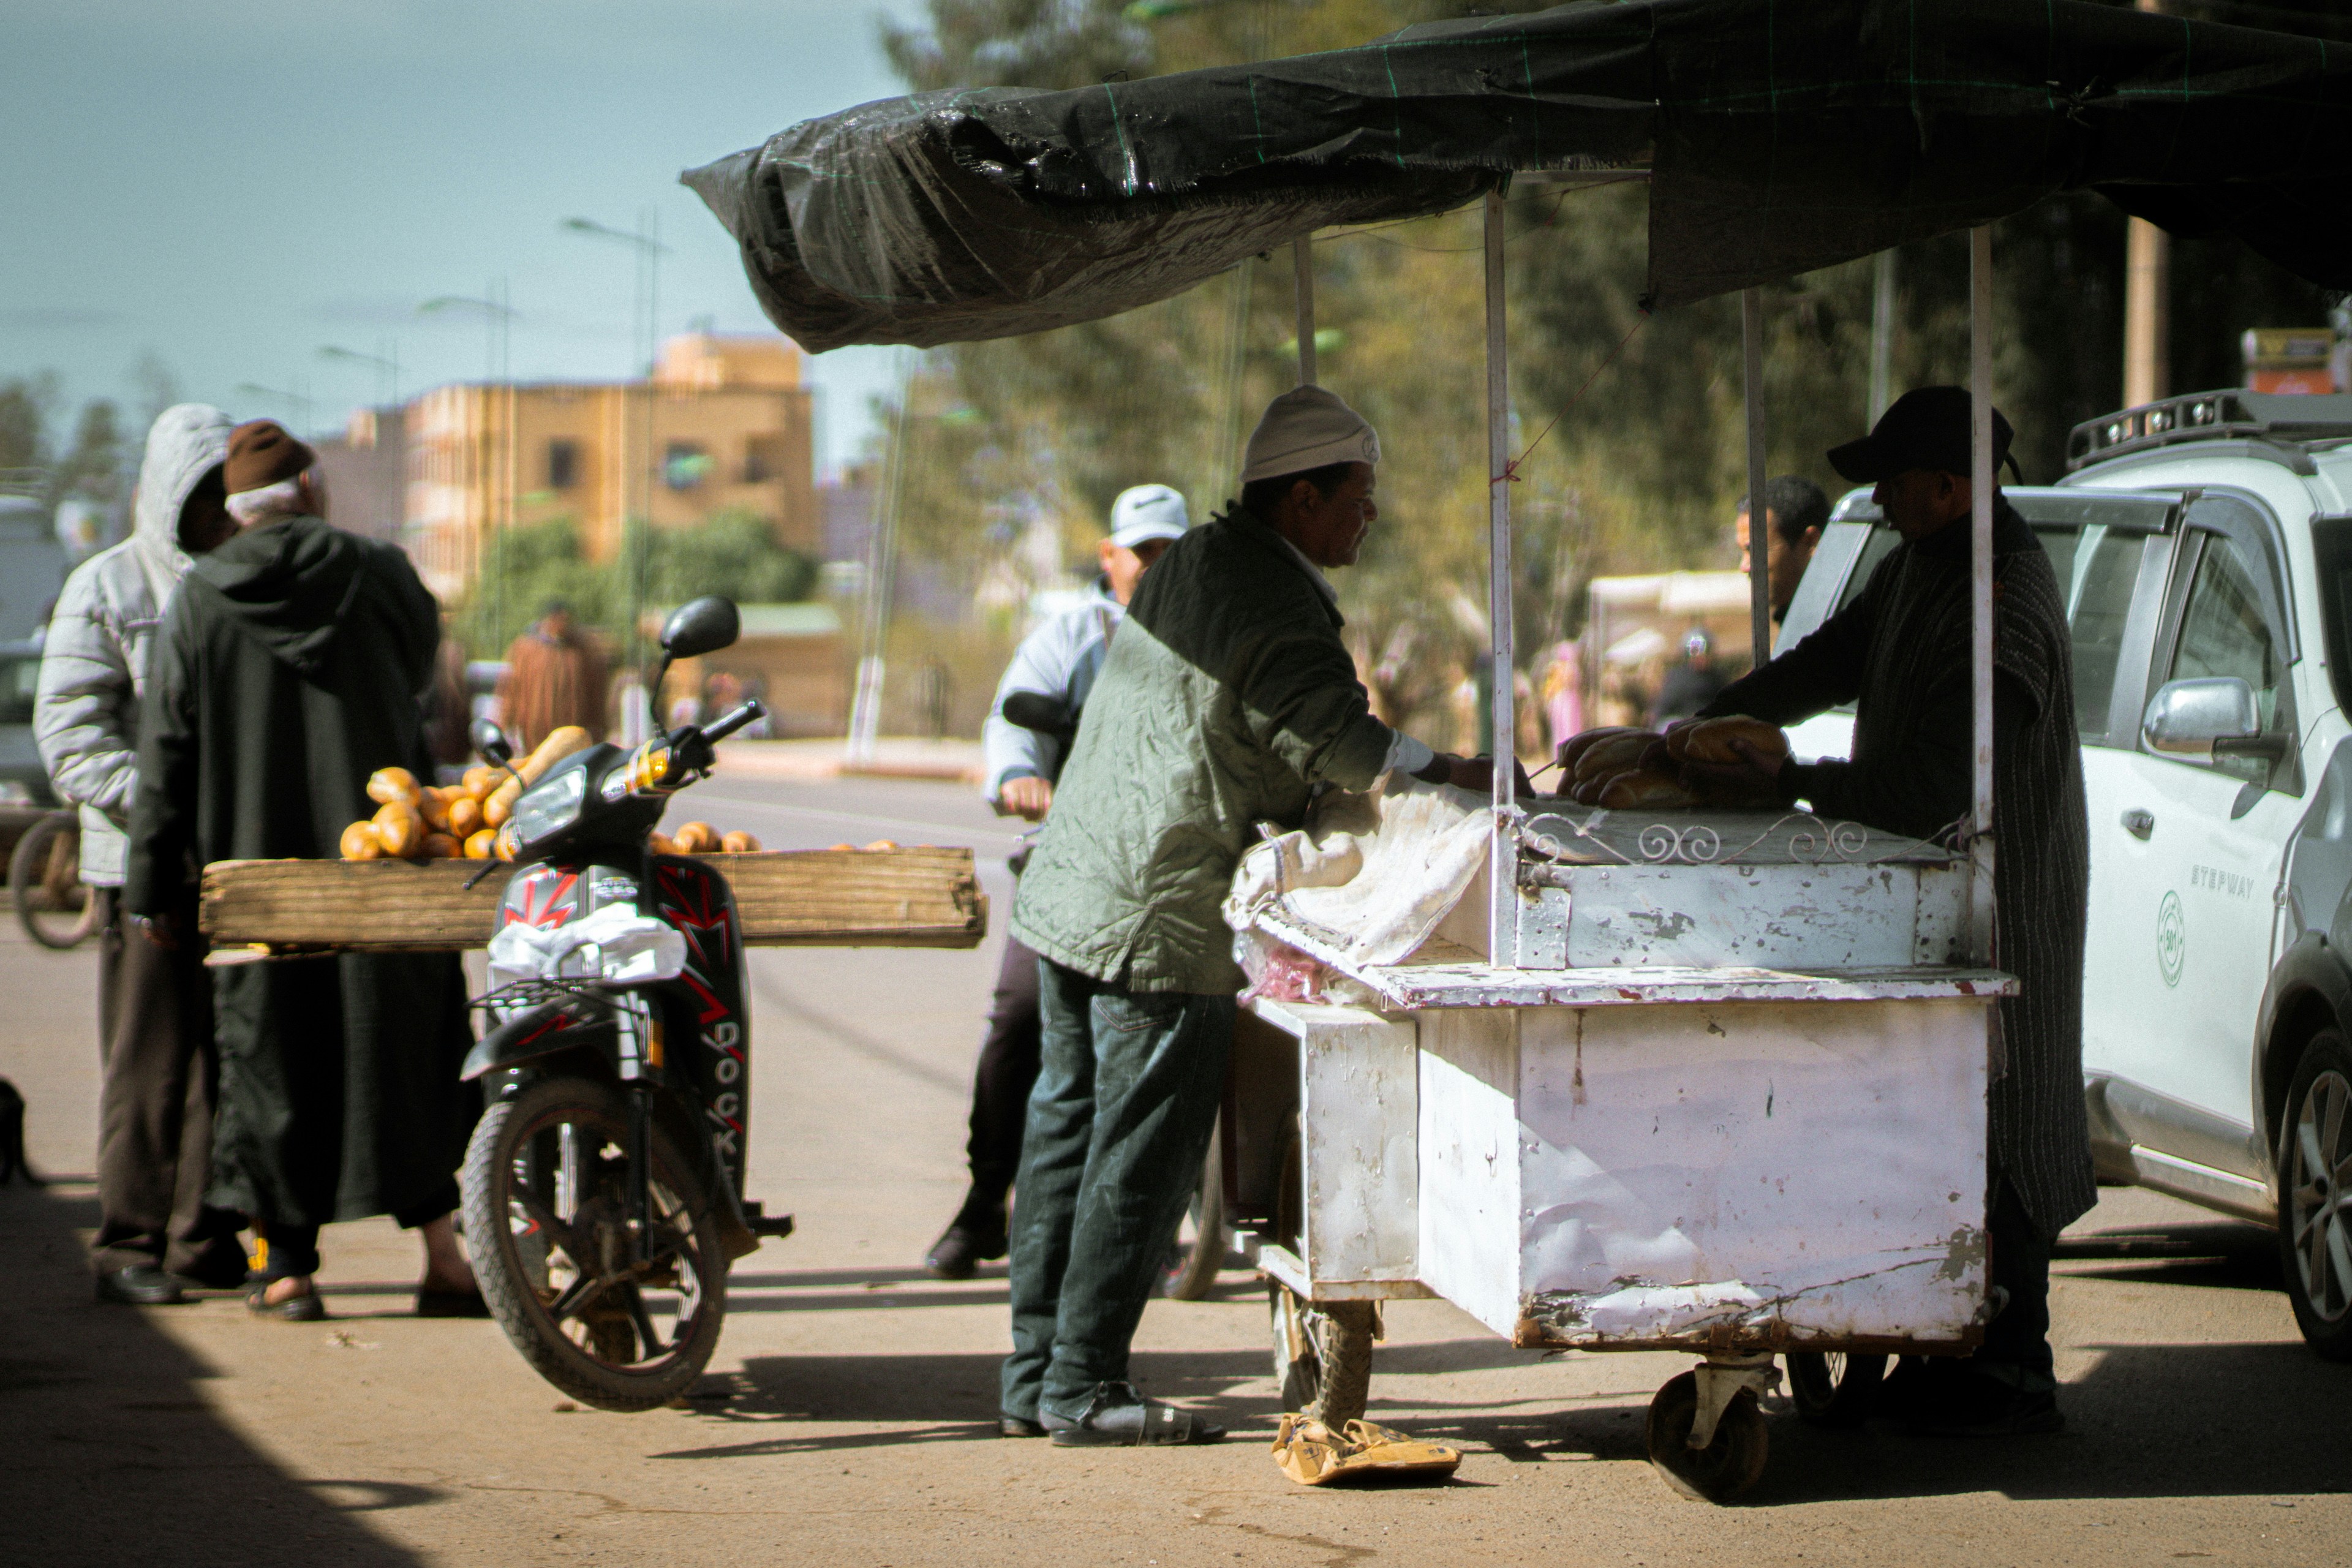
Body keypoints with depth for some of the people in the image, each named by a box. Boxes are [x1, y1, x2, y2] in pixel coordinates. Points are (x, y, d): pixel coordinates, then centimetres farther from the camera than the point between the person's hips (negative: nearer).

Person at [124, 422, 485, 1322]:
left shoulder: (198, 603, -2)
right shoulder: (379, 578, -3)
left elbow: (164, 758, 0)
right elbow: (419, 665, 16)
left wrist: (153, 890, 5)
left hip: (252, 871, 0)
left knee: (268, 1047, 7)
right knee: (404, 1044, 6)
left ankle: (288, 1263, 7)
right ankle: (442, 1258, 4)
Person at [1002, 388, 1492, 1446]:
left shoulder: (1191, 566, 14)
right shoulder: (1278, 611, -15)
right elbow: (1332, 741, -21)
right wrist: (1462, 777, -13)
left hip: (1070, 894, 10)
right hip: (1160, 923, -10)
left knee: (1070, 1131, 13)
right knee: (1141, 1154, -2)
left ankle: (1036, 1378, 18)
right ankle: (1083, 1389, 1)